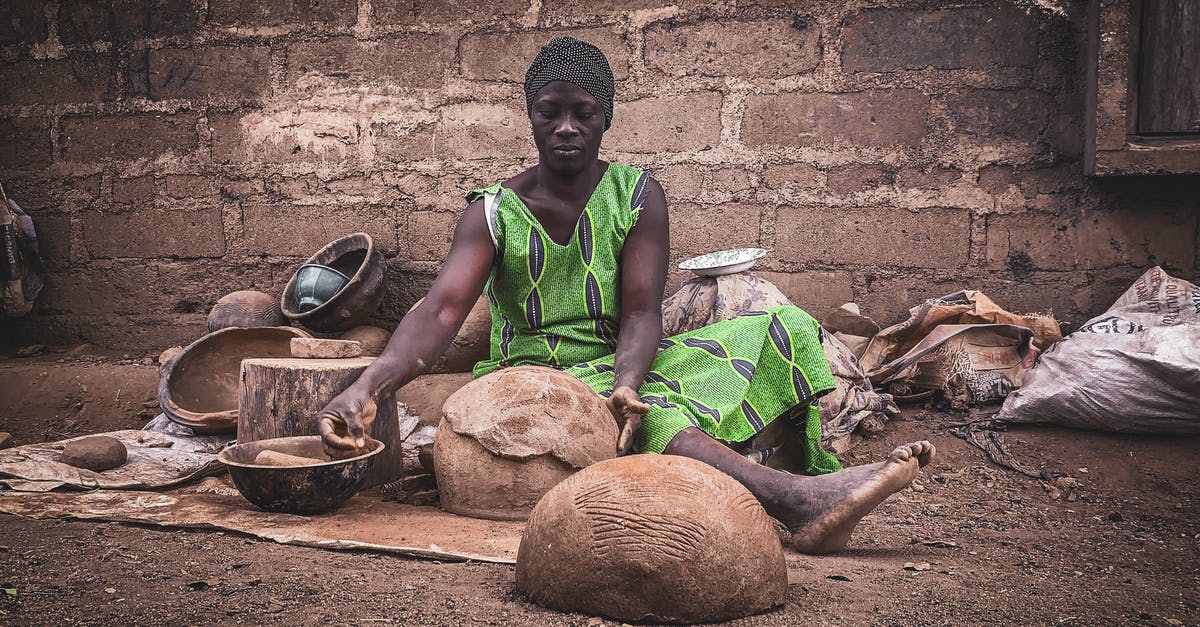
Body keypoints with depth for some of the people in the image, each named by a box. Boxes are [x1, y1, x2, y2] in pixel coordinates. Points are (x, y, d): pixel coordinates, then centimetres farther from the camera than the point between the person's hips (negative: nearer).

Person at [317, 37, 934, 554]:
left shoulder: (638, 195, 1)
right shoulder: (494, 212, -3)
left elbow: (641, 314, -11)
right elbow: (441, 310, -18)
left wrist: (626, 382, -34)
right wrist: (367, 387, -37)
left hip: (622, 367, 3)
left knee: (784, 329, -15)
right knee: (649, 417, -38)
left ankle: (813, 490, -30)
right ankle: (798, 501, -56)